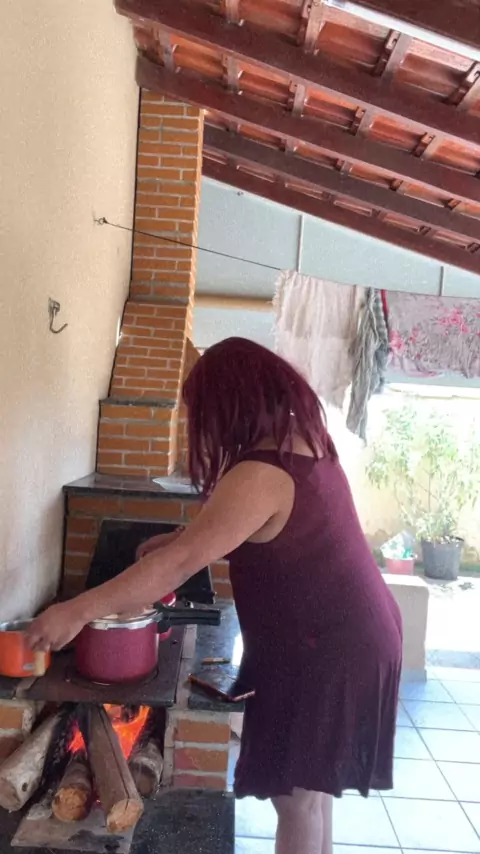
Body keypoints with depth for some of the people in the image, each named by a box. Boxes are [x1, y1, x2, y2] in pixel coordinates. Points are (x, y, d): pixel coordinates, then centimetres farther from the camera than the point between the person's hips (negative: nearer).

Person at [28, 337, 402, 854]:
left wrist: (79, 611, -29)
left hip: (326, 650, -9)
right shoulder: (302, 443, 5)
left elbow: (184, 561, -31)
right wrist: (178, 538, 8)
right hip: (353, 634, 10)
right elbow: (225, 530, 17)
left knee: (297, 794, 7)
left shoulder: (262, 474, -25)